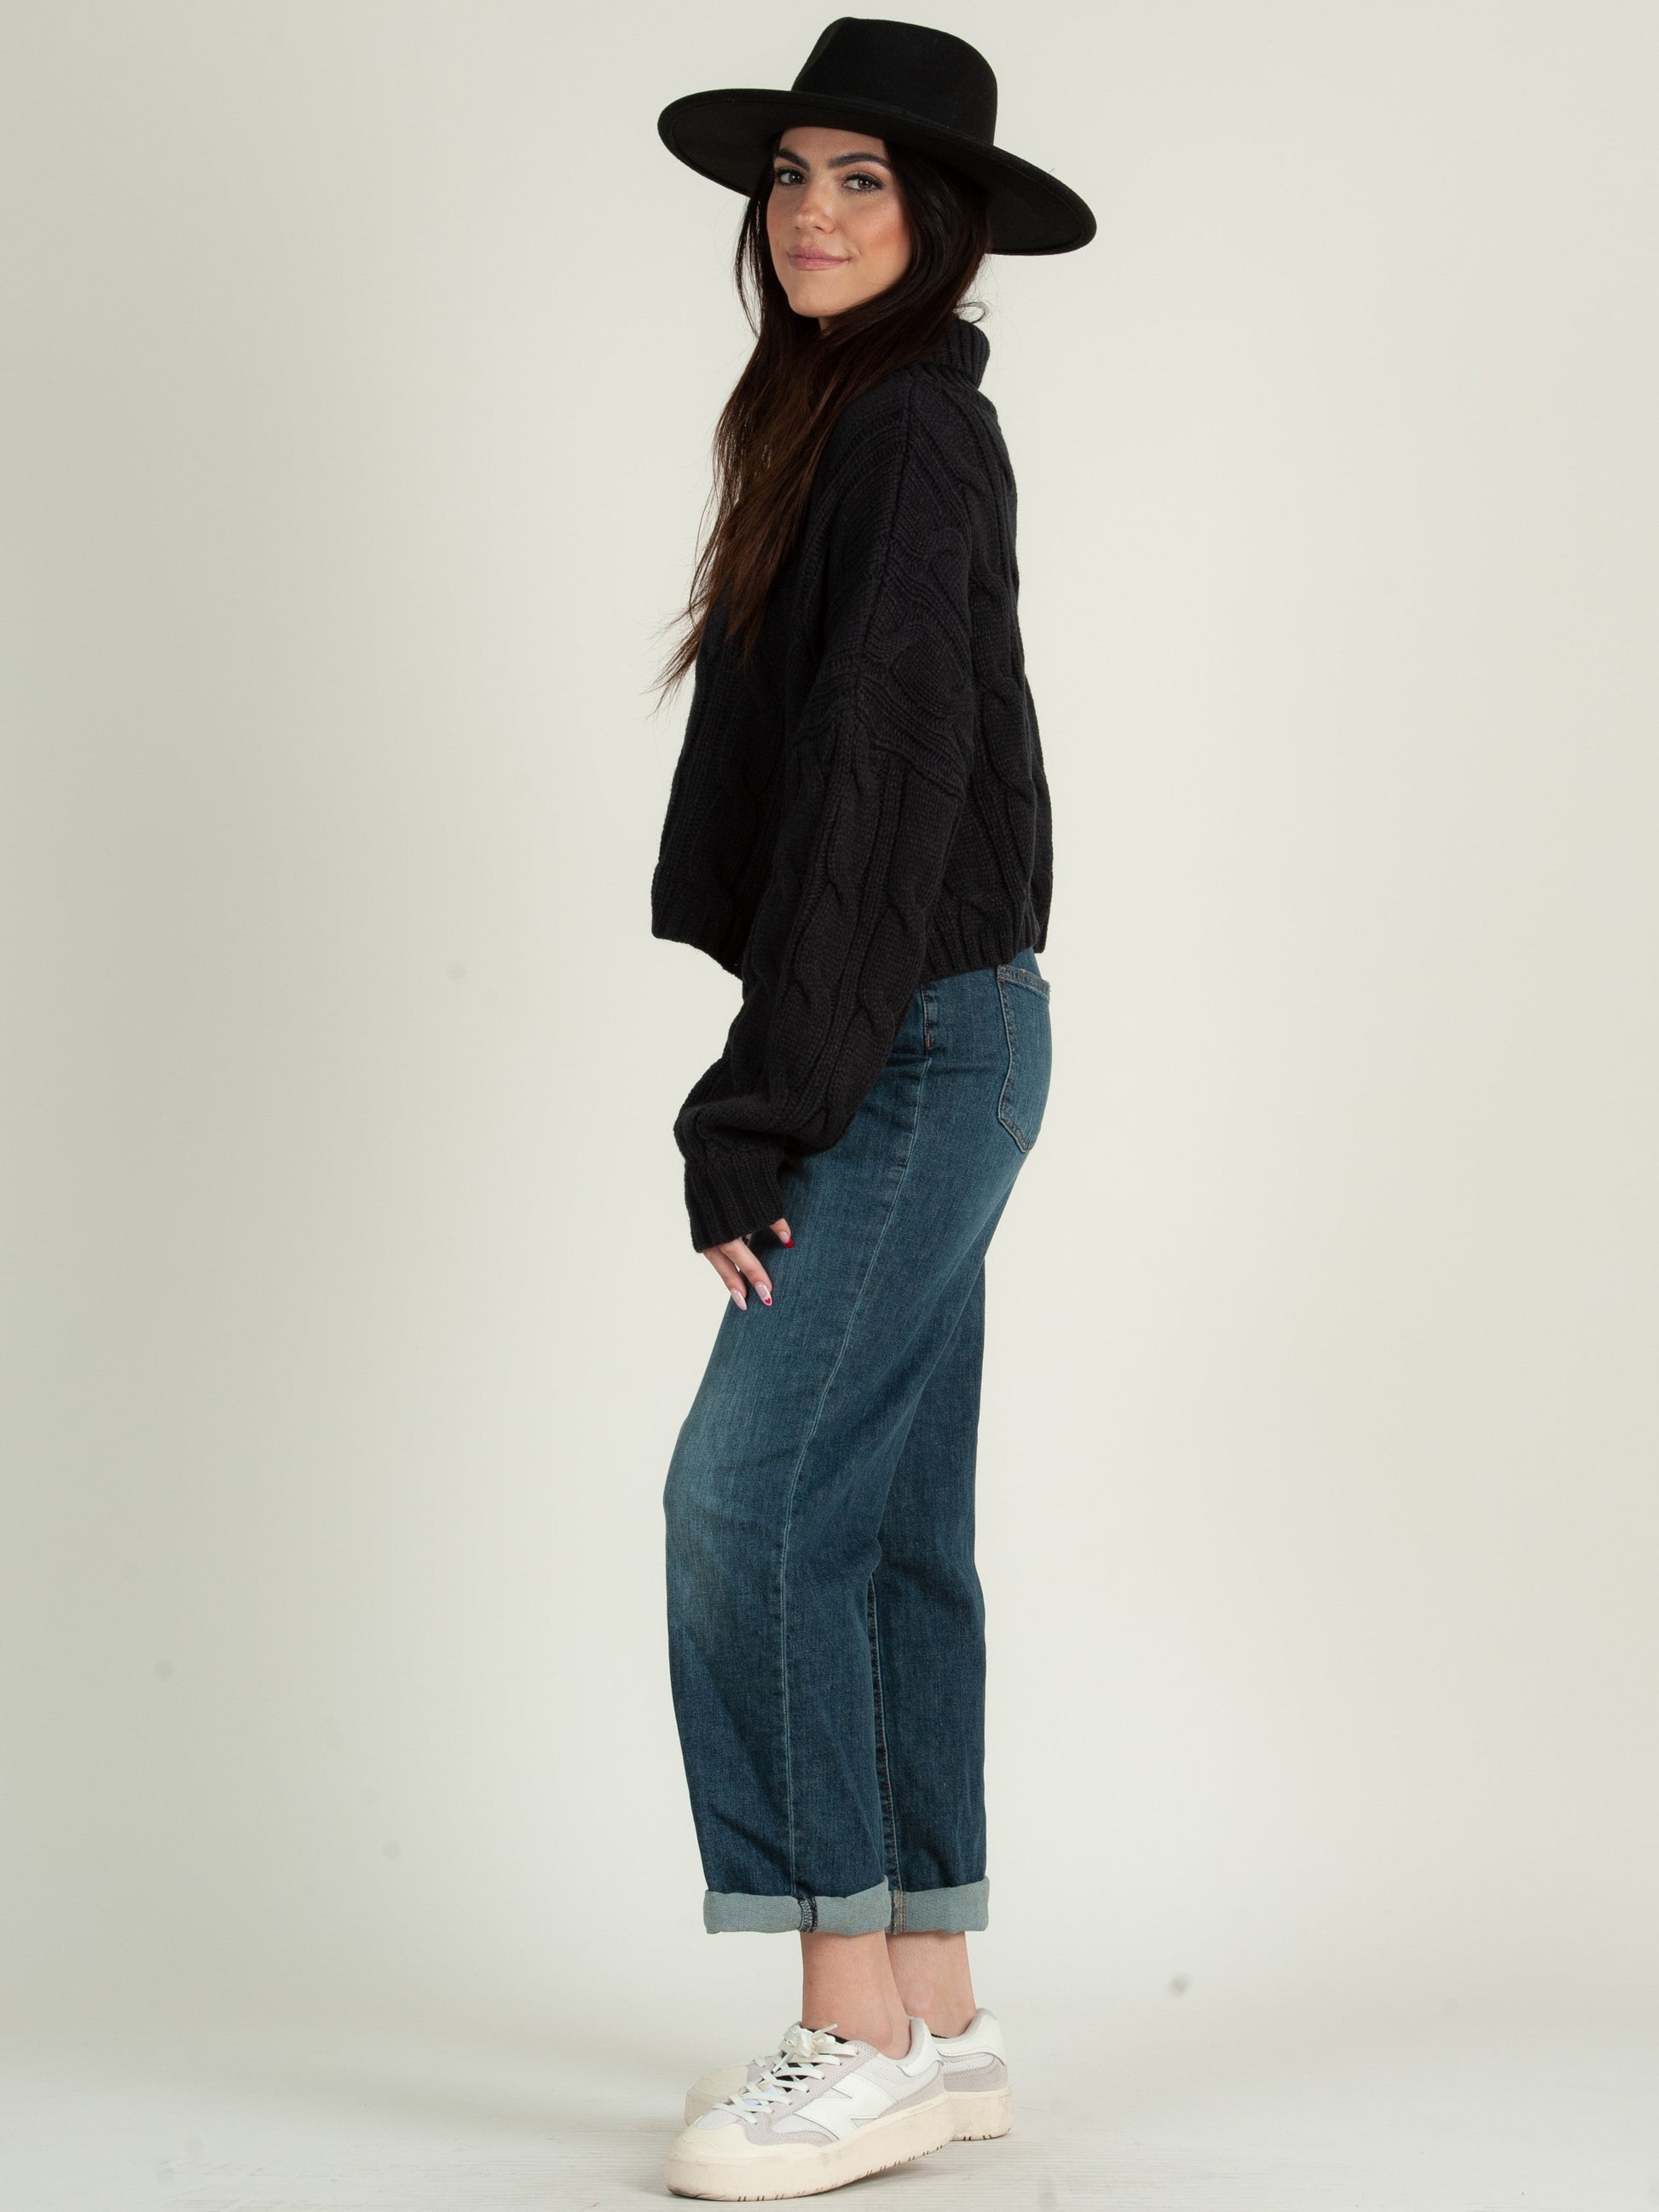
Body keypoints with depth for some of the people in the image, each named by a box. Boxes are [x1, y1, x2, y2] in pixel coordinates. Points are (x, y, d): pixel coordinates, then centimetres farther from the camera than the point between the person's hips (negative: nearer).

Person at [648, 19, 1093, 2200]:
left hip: (921, 1044, -9)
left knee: (755, 1498, -12)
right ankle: (937, 2020, 16)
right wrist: (776, 1094, 13)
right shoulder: (847, 427, 17)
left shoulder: (914, 435, -12)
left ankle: (860, 2033, -5)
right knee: (886, 1528, 9)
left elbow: (874, 785, -18)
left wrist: (760, 1113, -18)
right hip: (902, 1051, 9)